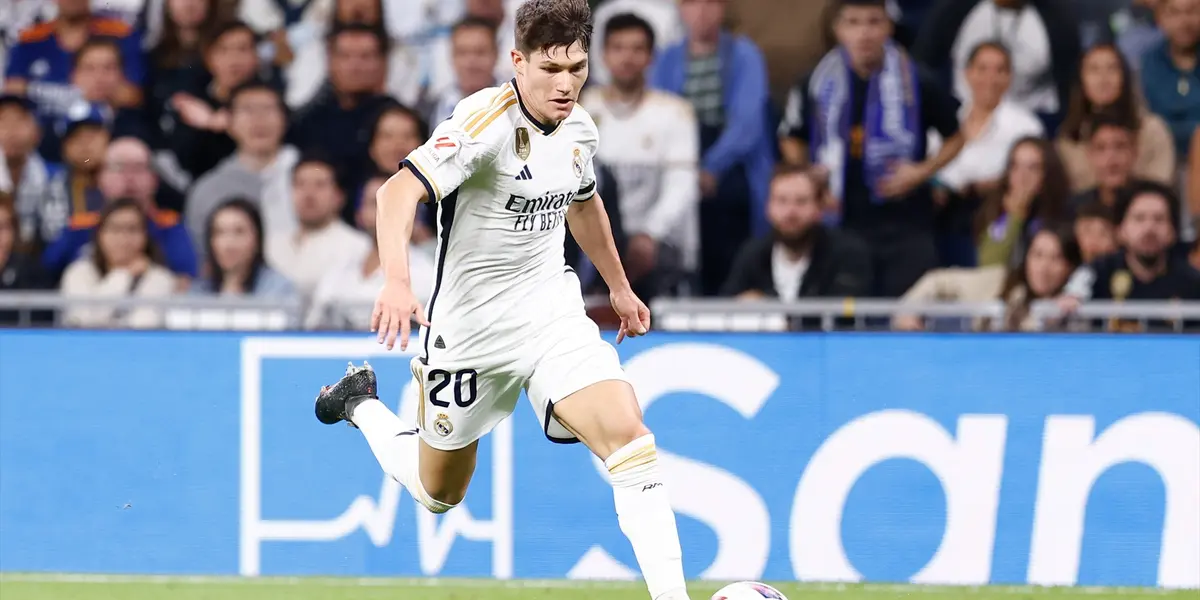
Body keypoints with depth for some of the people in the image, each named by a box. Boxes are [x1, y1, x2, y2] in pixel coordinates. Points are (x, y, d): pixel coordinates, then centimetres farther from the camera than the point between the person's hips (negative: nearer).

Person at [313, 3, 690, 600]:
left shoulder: (579, 129, 0)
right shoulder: (486, 120, -23)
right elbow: (400, 192, -36)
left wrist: (619, 286, 34)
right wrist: (397, 282, -52)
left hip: (551, 314, 5)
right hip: (469, 326, -4)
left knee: (629, 436, -19)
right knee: (438, 492, 15)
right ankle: (363, 404, 45)